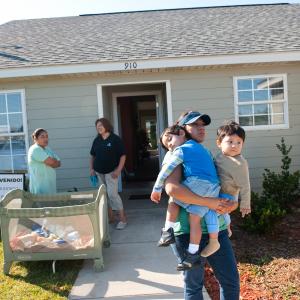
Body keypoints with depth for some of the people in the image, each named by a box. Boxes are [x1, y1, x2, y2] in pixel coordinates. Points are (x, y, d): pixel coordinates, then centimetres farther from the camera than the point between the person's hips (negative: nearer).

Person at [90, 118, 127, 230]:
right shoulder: (96, 140, 8)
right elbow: (92, 155, 17)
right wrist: (91, 168, 7)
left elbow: (123, 156, -10)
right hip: (99, 172, 6)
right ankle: (110, 217, 23)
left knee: (112, 194, -12)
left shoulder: (115, 139, -9)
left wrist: (118, 170, -16)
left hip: (111, 171, -6)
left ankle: (122, 219, -1)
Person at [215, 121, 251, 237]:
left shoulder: (239, 163, -24)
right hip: (217, 192, 8)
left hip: (227, 196, -8)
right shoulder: (220, 155, -2)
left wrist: (245, 203, -15)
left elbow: (244, 185, -20)